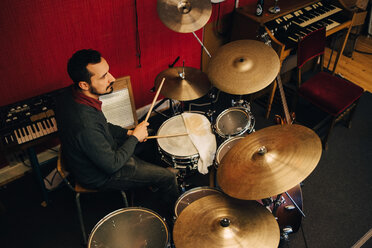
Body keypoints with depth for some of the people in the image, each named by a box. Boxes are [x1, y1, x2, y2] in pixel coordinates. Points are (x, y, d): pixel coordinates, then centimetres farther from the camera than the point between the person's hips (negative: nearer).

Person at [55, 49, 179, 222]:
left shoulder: (70, 94, -15)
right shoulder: (85, 126, -43)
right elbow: (112, 165, -28)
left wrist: (126, 132, -4)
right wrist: (134, 137, -17)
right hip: (100, 176, -8)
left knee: (148, 139, 25)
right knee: (167, 177, 0)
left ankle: (150, 182, 47)